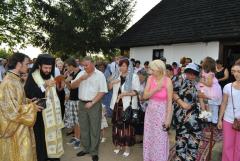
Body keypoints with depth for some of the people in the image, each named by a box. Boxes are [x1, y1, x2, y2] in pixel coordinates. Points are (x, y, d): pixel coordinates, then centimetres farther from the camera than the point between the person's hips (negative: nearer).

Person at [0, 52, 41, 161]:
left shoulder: (16, 79, 6)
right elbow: (12, 108, -23)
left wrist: (29, 102, 3)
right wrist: (31, 107, -14)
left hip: (20, 125, 9)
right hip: (14, 127, -9)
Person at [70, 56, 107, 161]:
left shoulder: (99, 75, -7)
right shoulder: (81, 73, 7)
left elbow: (102, 91, -11)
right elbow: (72, 86, 4)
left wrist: (92, 102, -15)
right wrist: (81, 78, -12)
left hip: (94, 104, -4)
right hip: (82, 104, 5)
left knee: (94, 129, 5)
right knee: (83, 128, 15)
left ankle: (94, 151, 19)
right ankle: (85, 148, 32)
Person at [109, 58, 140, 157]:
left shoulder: (134, 76, -7)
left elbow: (136, 91, -12)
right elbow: (109, 88, 16)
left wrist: (123, 94, -21)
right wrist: (112, 82, -6)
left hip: (128, 105, -5)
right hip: (117, 104, 5)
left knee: (127, 126, 2)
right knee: (117, 125, 12)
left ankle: (127, 146, 19)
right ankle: (118, 144, 29)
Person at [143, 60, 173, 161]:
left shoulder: (167, 81, -16)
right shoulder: (150, 78, -4)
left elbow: (169, 101, -12)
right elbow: (145, 96, -8)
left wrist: (168, 119, -12)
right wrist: (156, 89, -23)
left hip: (161, 112, -4)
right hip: (150, 111, 5)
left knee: (160, 139, 9)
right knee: (149, 137, 17)